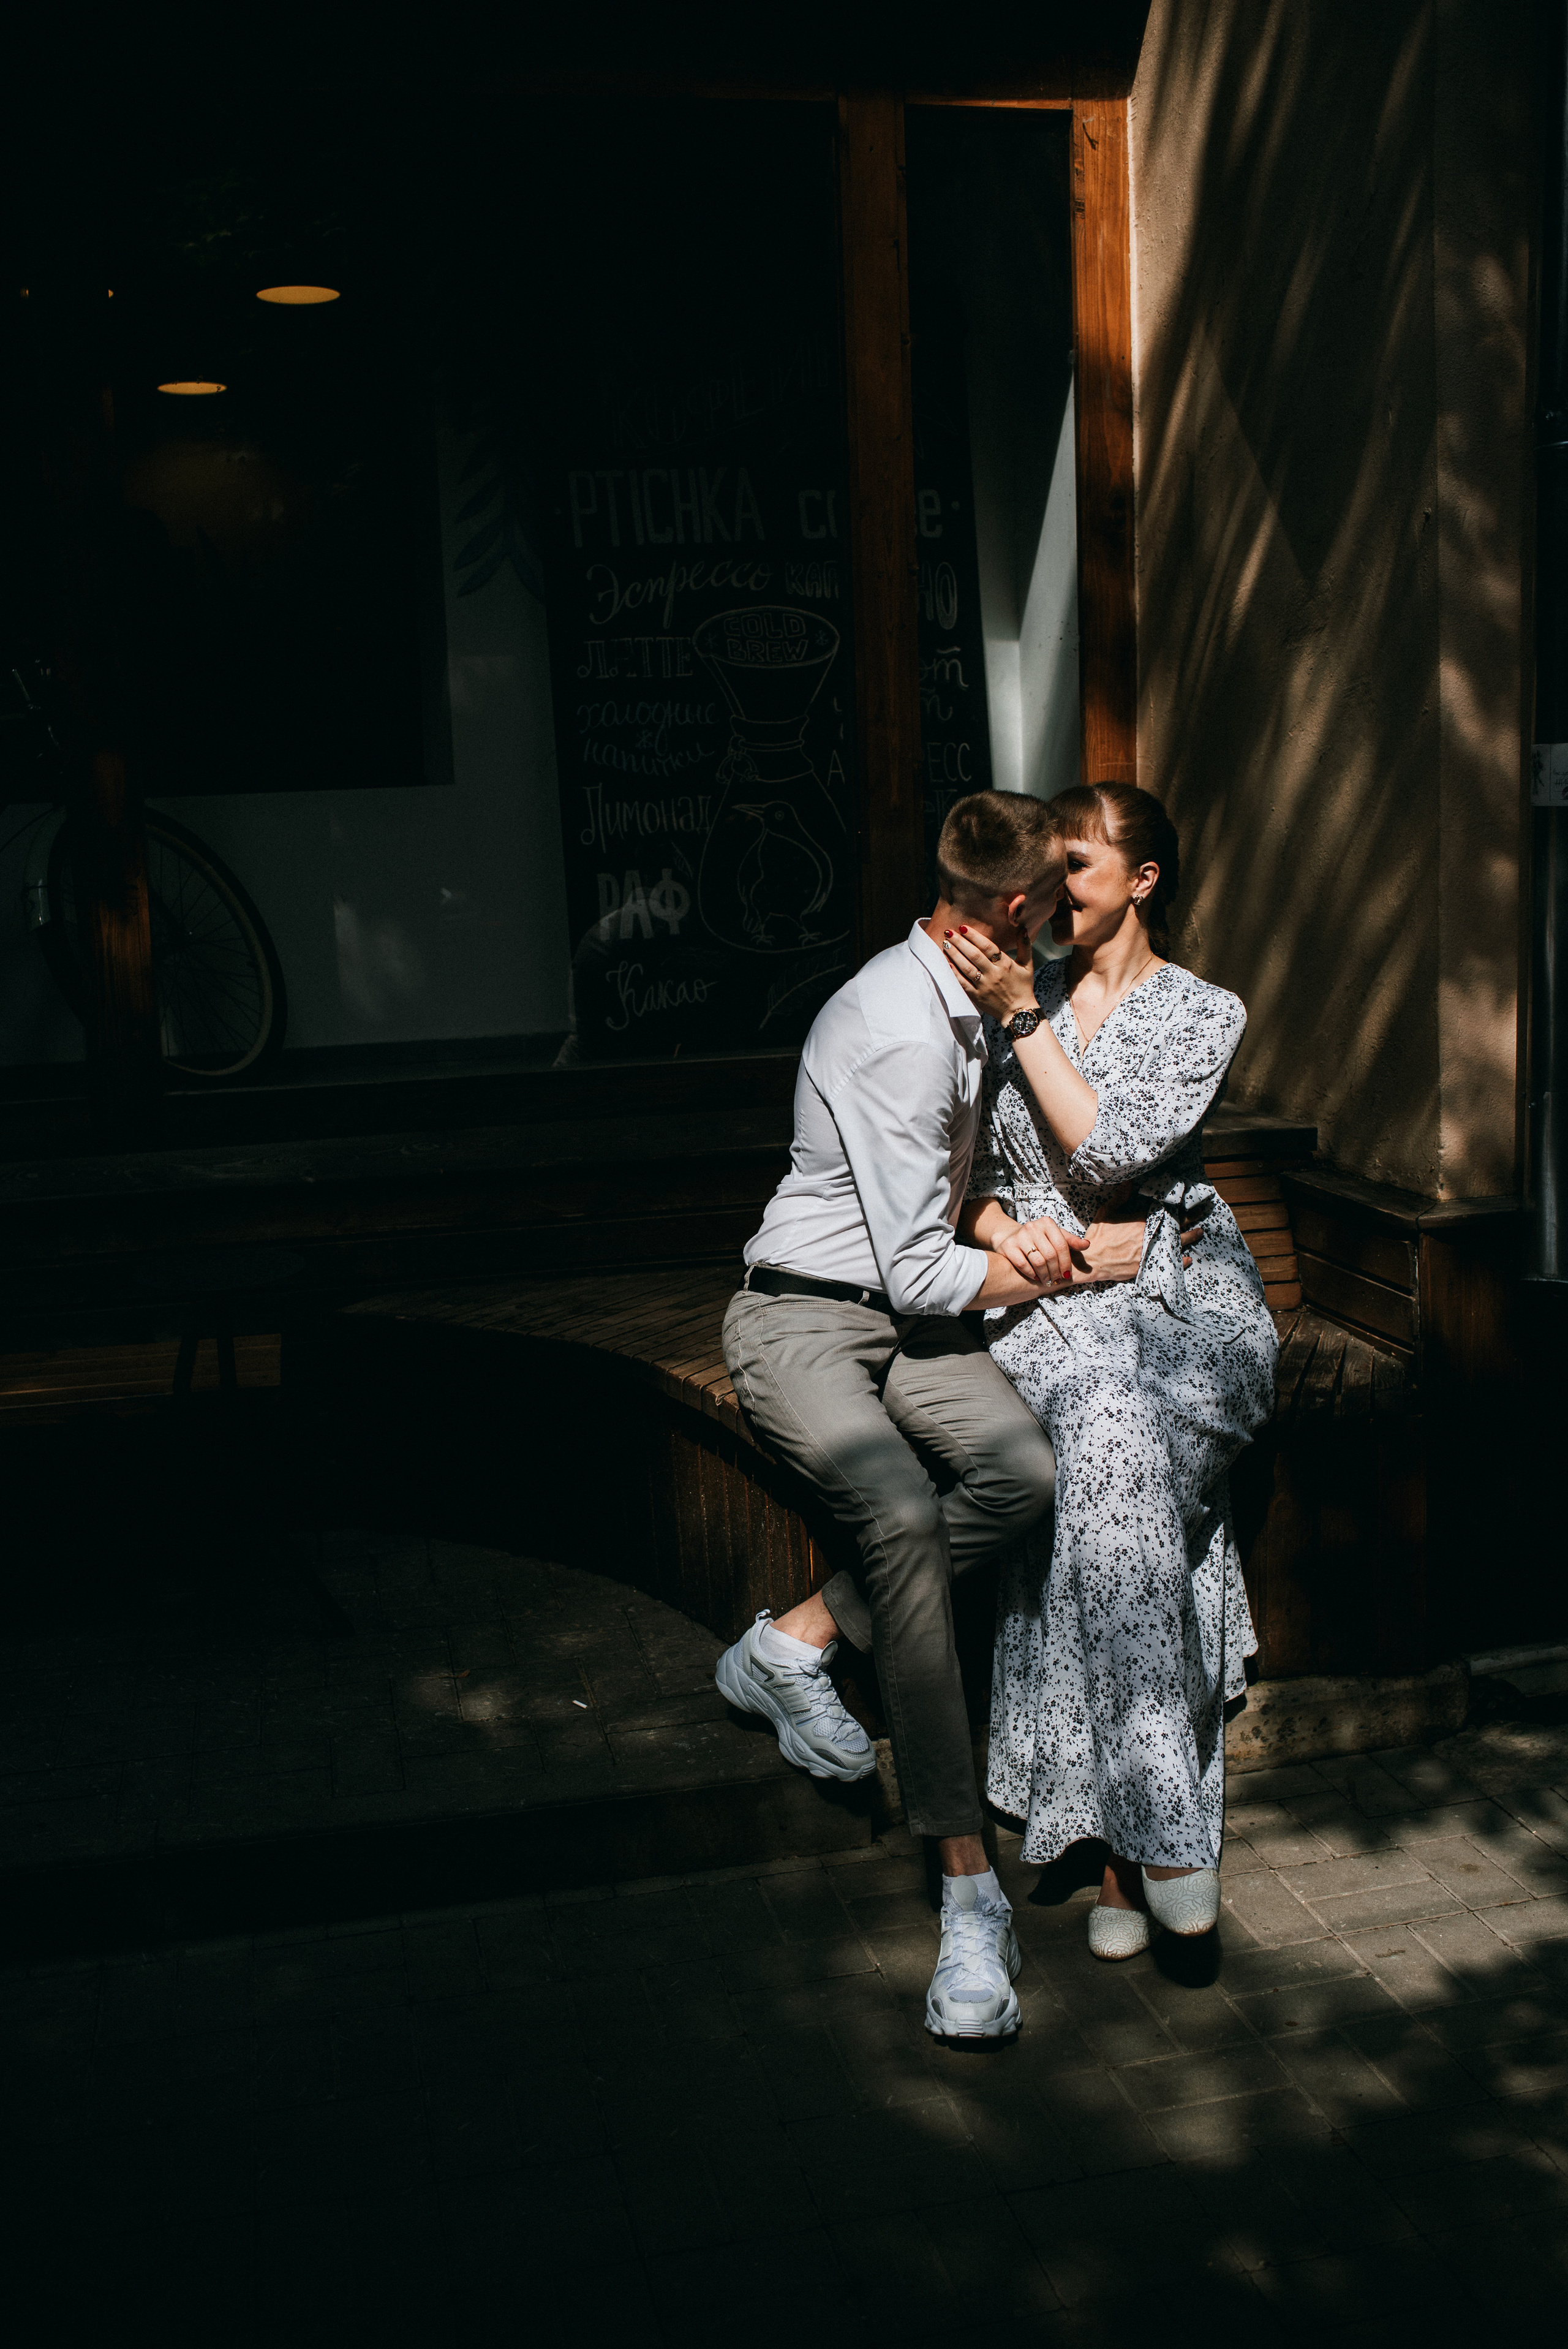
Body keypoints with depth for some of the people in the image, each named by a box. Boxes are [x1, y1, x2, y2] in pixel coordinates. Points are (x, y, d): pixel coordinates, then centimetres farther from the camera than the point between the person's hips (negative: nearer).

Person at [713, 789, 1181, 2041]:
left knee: (1024, 1472, -21)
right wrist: (1080, 1264, -7)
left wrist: (1005, 1235, -1)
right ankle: (971, 1894, -28)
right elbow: (916, 1271, -19)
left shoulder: (962, 1002, 8)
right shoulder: (898, 1035, -22)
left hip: (906, 1315, 8)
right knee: (907, 1517, -32)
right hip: (805, 1320, -8)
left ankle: (793, 1643, -5)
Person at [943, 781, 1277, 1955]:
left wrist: (1024, 1018, -9)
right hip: (1045, 1297, 1)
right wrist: (996, 1223, -7)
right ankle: (1133, 1845, -25)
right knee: (1109, 1427, -31)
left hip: (1175, 1289, -1)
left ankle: (1143, 1828, -25)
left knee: (1116, 1445, -33)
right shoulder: (1014, 995, 14)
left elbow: (1111, 1155, -9)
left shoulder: (1204, 1013, 5)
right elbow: (962, 1165, 14)